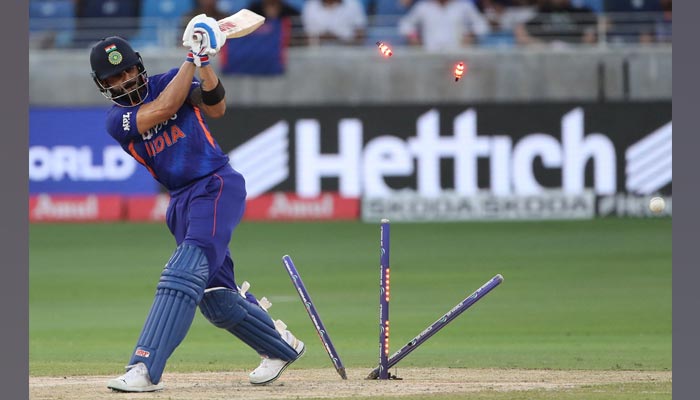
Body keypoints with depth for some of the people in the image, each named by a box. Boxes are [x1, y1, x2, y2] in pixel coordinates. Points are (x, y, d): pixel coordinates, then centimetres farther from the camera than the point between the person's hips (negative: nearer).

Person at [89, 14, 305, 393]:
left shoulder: (169, 81, 4)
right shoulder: (116, 120, 3)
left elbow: (216, 108, -9)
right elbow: (162, 109, -13)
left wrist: (205, 63, -22)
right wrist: (192, 60, -11)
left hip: (218, 185, -5)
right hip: (182, 202, 5)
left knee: (183, 273, -22)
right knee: (217, 298, 5)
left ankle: (144, 368, -31)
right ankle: (282, 346, 29)